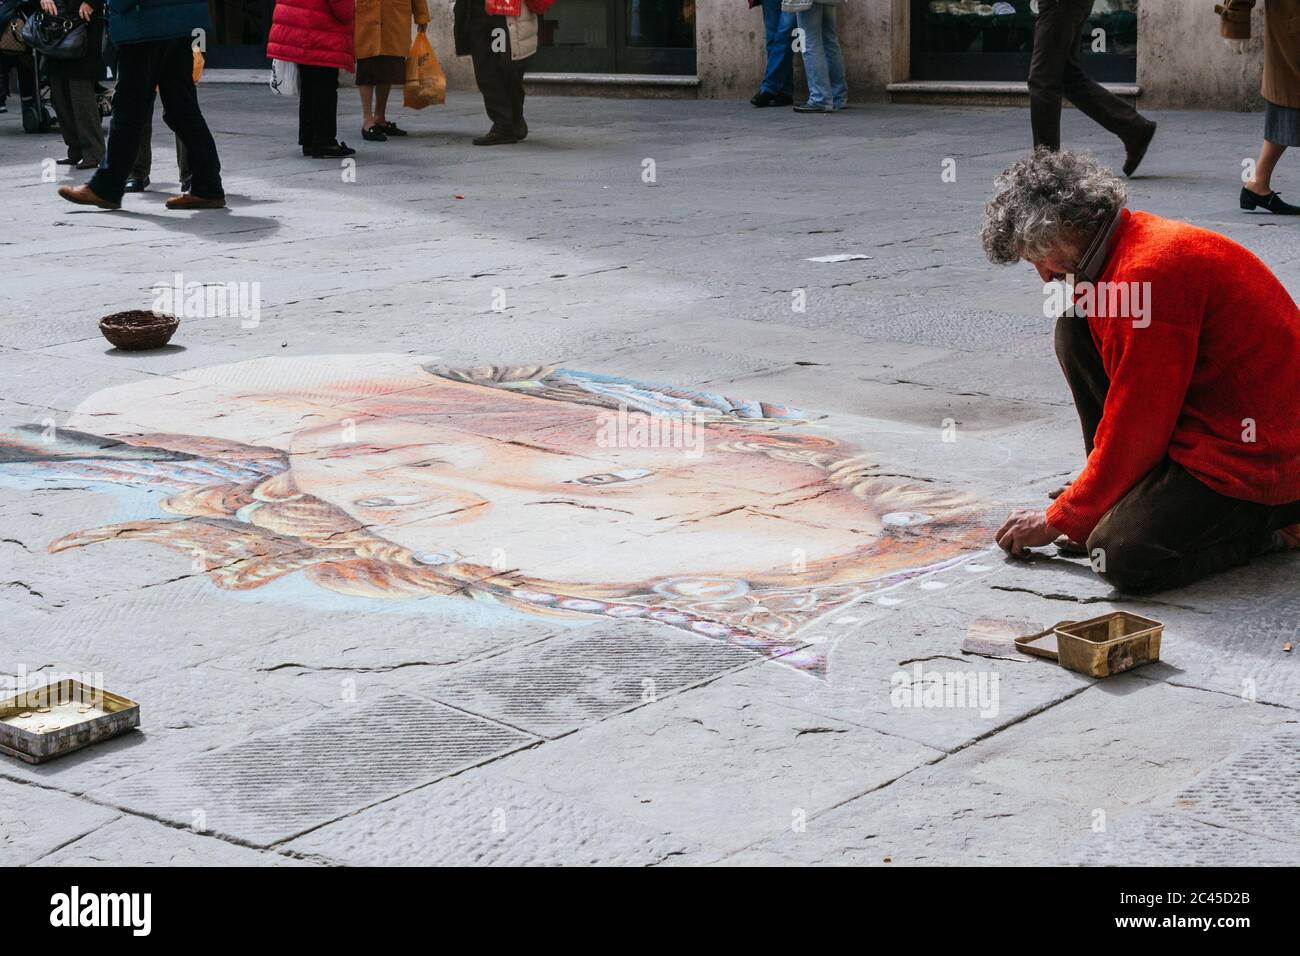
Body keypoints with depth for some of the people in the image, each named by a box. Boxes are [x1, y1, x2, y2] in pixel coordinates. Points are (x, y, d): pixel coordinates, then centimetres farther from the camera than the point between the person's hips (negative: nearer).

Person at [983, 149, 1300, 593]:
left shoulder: (1150, 271, -24)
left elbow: (1135, 430, -20)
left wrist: (1057, 522, -9)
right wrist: (1087, 498, 21)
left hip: (1256, 455, -10)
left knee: (1121, 557, -24)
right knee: (1076, 324, 7)